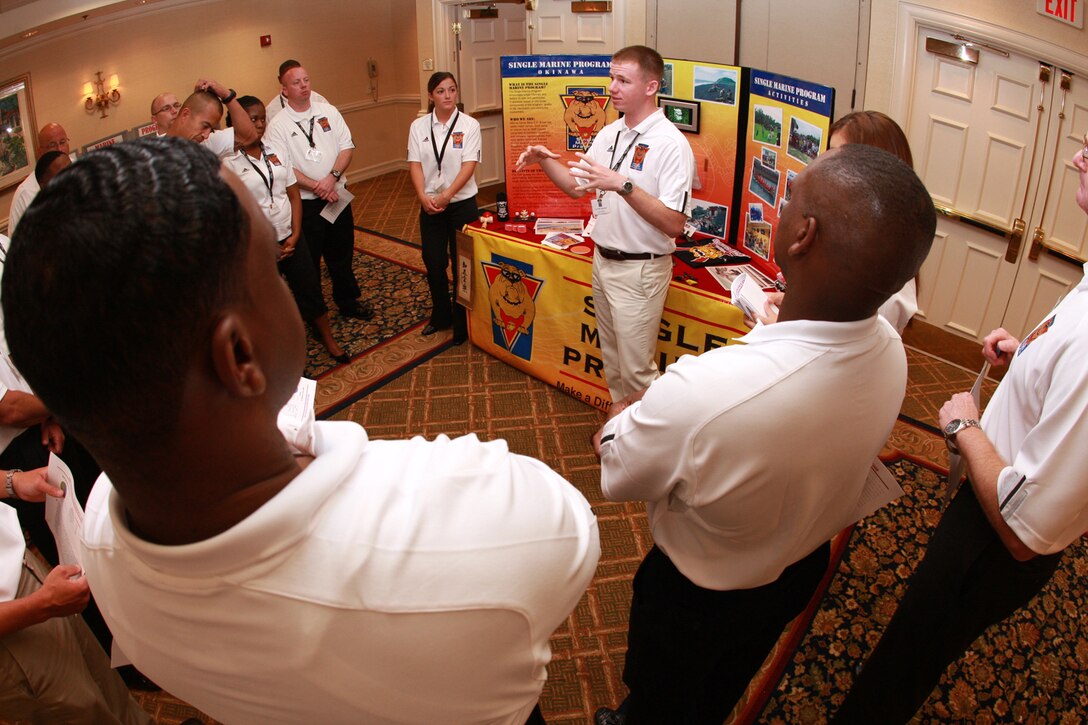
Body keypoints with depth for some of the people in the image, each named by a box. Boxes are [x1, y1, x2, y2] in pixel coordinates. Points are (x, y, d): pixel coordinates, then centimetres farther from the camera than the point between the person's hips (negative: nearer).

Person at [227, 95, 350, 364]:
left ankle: (329, 341, 27)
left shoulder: (277, 153, 3)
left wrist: (294, 235, -7)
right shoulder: (229, 162, -12)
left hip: (290, 238, 4)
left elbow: (294, 195, 4)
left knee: (310, 289, 10)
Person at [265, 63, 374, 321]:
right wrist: (317, 187, -18)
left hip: (337, 195, 4)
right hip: (304, 203, -3)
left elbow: (347, 146, -1)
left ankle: (348, 301, 35)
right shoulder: (277, 125, -7)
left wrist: (332, 177, -17)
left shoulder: (328, 112, 4)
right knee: (308, 260, 7)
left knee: (342, 253, 17)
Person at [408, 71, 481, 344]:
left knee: (462, 262, 4)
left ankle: (463, 322, 19)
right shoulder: (418, 126, 2)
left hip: (462, 203, -3)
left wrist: (446, 195, -21)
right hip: (430, 205, 3)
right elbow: (415, 164, -2)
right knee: (433, 262, 10)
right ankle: (441, 316, 30)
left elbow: (469, 165, -13)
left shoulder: (469, 125, -6)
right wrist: (423, 197, -17)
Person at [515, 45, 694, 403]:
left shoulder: (671, 144, -19)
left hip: (640, 270, -8)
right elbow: (576, 186, 14)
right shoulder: (610, 133, 6)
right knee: (611, 358, 21)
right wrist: (543, 159, -3)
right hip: (603, 261, 8)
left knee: (636, 370, 1)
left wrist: (623, 185, -32)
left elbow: (674, 225, -25)